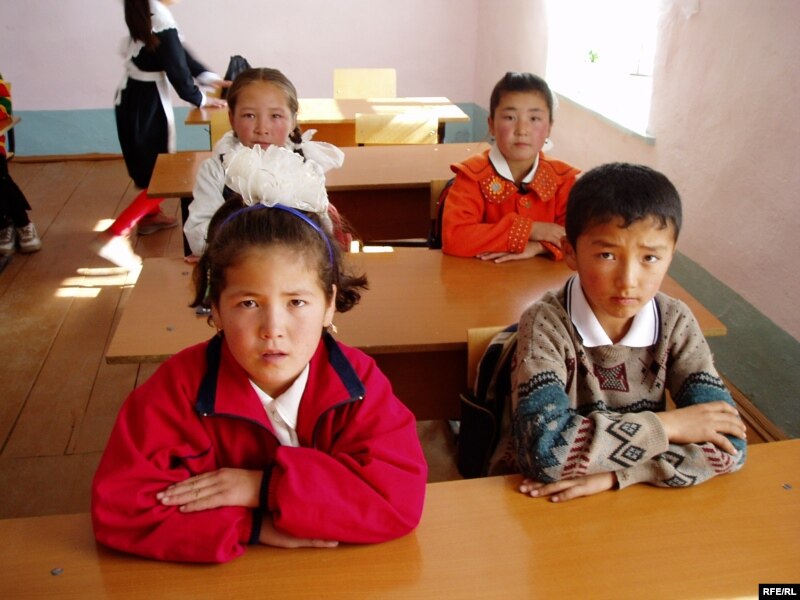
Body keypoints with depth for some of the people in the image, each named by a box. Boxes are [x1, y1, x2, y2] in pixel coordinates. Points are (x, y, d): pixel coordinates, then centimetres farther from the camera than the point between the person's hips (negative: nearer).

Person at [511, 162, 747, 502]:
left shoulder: (675, 324, -7)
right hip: (550, 504, -3)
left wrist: (615, 473, -23)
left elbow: (728, 446, -12)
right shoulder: (545, 324, -16)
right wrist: (666, 425, -19)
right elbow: (546, 447, -27)